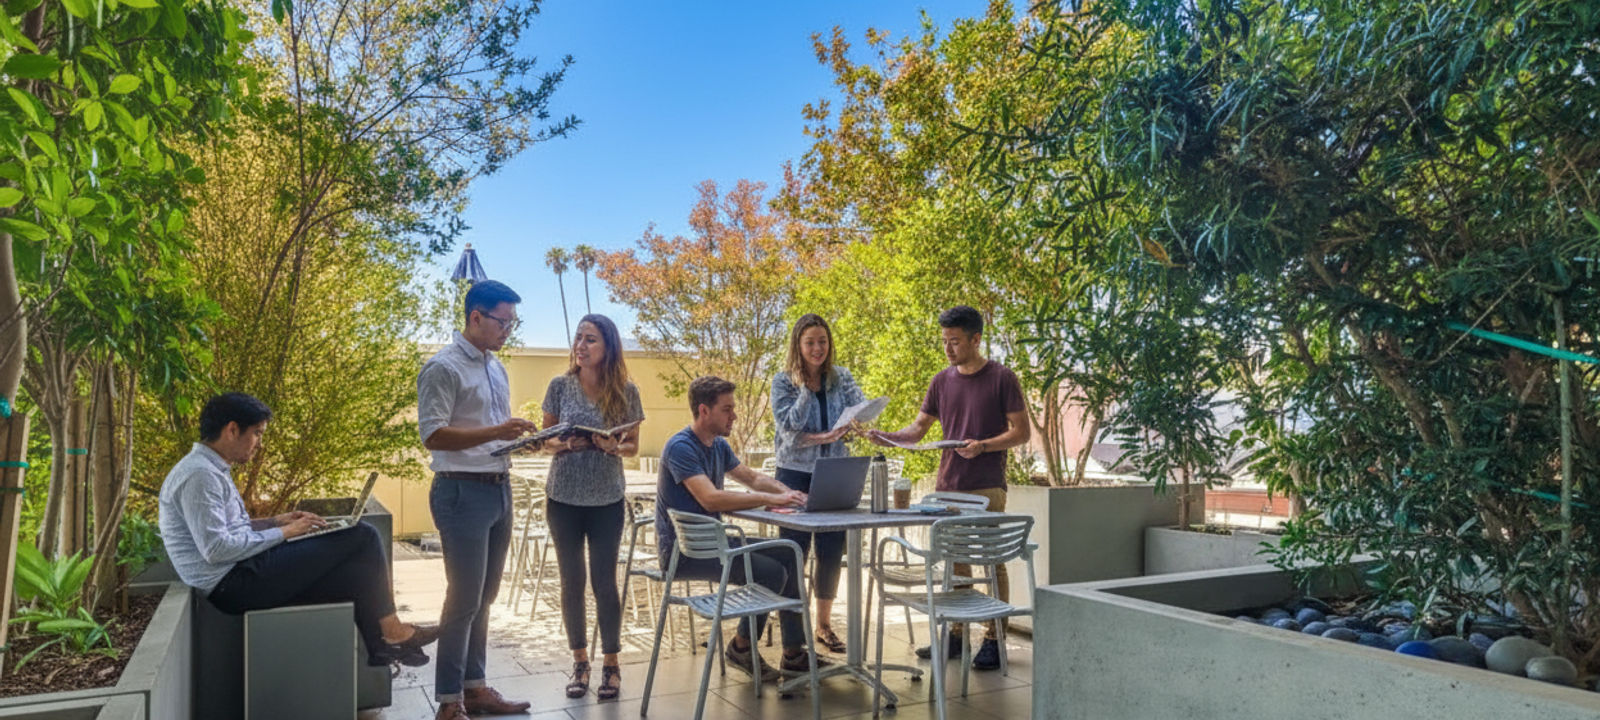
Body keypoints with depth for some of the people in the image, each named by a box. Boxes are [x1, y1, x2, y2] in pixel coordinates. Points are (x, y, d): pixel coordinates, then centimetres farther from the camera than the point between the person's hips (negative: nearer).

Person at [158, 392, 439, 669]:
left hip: (239, 577, 10)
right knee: (363, 537, -10)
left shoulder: (211, 469, 17)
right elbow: (215, 548, -23)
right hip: (234, 584, -10)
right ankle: (392, 632, 2)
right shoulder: (199, 475, -16)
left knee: (358, 573, 3)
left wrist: (276, 521, 12)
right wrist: (282, 532, -15)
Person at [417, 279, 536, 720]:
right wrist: (496, 432, -26)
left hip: (499, 489, 8)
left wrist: (520, 437, 3)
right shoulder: (442, 368, -11)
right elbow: (432, 436, -18)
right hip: (463, 492, -8)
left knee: (484, 597, 13)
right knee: (464, 600, -4)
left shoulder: (496, 368, 14)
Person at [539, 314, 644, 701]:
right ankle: (580, 661, 22)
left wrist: (613, 447, -17)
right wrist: (567, 445, -17)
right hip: (564, 498, 1)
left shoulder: (626, 391, -3)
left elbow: (633, 447, 4)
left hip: (606, 500, -1)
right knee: (572, 581, 8)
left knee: (604, 581, 3)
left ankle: (611, 664, 17)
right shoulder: (560, 385, -2)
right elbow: (546, 440, 4)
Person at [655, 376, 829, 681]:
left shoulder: (719, 445, 11)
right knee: (771, 572, -21)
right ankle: (741, 649, 0)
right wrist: (771, 499, -30)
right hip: (682, 551, -9)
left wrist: (788, 493, -1)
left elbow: (753, 477, 20)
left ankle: (793, 653, 7)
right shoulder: (680, 447, -19)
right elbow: (710, 499, -30)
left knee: (788, 556, 2)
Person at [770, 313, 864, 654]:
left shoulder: (841, 377, 7)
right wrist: (805, 388, -17)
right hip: (795, 474, -3)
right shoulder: (783, 381, -1)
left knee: (832, 551, 5)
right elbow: (789, 427, -11)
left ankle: (824, 623, 19)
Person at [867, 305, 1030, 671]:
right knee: (954, 562, 10)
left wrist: (982, 446, -19)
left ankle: (993, 639, 7)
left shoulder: (1002, 378, -4)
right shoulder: (942, 381, 11)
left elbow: (1021, 432, -4)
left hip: (987, 487, -5)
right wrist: (887, 437, -6)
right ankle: (955, 635, 20)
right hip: (949, 485, 5)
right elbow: (918, 428, 13)